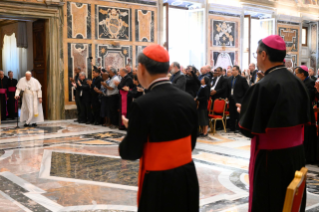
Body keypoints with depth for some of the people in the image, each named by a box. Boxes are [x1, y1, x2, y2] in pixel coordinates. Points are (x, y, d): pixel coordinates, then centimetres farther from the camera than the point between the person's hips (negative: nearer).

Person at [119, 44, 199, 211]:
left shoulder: (143, 104, -20)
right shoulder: (188, 99, -2)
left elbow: (131, 152, -13)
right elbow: (191, 143, 7)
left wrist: (132, 129, 5)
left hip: (159, 182, -5)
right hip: (187, 178, 6)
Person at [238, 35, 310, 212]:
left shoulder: (263, 86, -20)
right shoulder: (297, 82, 1)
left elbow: (248, 129, -17)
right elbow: (304, 118, 12)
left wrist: (243, 111, 3)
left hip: (271, 157, -7)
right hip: (296, 153, 7)